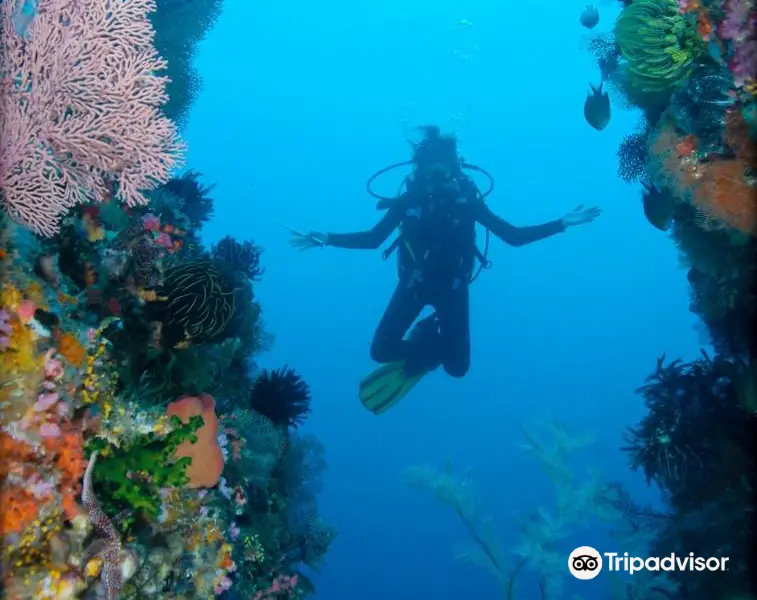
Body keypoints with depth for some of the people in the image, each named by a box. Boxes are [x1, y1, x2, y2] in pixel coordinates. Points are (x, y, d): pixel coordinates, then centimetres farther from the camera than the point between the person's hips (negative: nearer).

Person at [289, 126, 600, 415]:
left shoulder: (466, 199, -14)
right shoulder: (409, 198, -13)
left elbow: (513, 236, -9)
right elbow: (373, 238, -5)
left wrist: (562, 224, -17)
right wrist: (326, 239, -16)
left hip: (452, 287, 0)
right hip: (414, 284, 0)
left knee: (457, 366, -2)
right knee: (381, 350, -10)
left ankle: (425, 346, 30)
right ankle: (427, 345, 19)